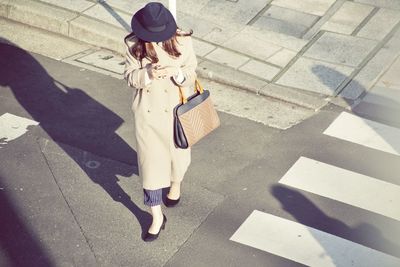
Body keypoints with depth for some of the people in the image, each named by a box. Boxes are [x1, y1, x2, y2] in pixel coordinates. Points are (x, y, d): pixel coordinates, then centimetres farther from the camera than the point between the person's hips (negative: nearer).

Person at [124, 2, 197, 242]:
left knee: (177, 154, 21)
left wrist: (176, 72, -32)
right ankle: (157, 217, 18)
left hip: (176, 111, 0)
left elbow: (191, 76, -9)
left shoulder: (182, 42, -15)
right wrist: (148, 73, -28)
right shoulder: (133, 45, -13)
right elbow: (130, 77, -7)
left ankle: (176, 184, 57)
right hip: (147, 113, 0)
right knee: (150, 163, 4)